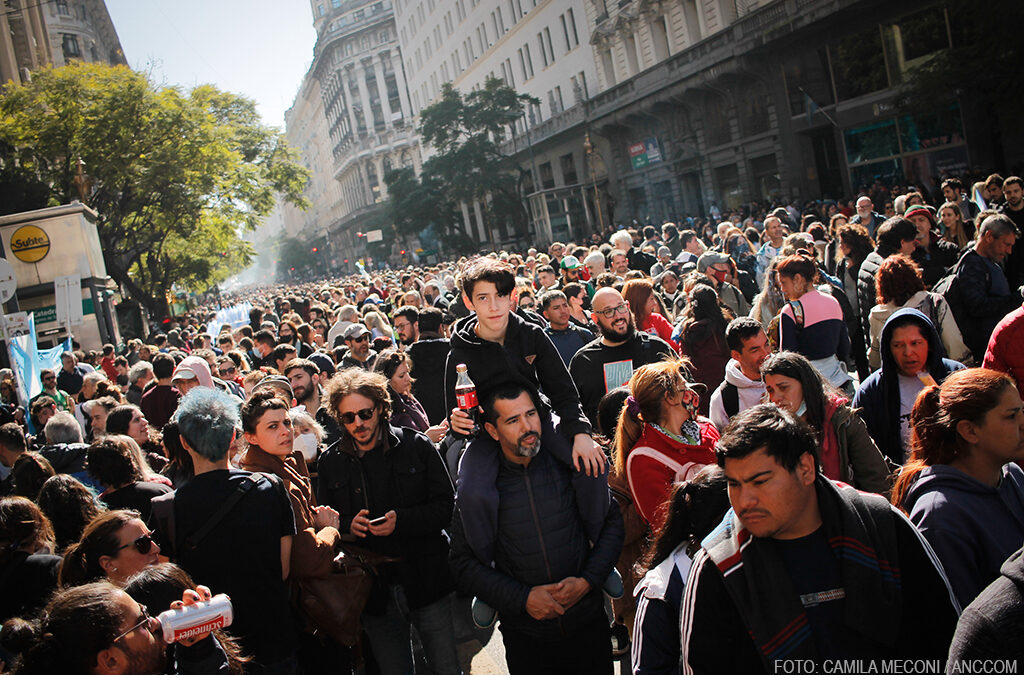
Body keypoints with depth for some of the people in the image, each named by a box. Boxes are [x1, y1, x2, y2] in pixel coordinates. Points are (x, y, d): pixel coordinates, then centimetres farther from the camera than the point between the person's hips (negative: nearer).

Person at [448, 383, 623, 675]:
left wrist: (587, 580, -9)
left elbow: (612, 522, 3)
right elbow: (464, 564, -5)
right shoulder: (475, 489, -8)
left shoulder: (568, 463, -6)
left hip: (588, 624, 1)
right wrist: (523, 598, -14)